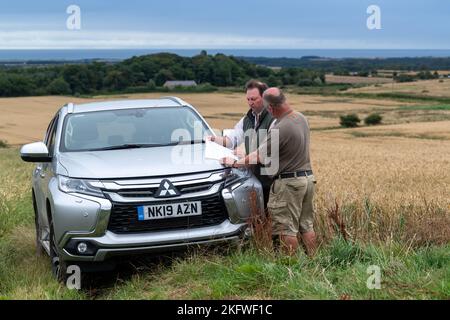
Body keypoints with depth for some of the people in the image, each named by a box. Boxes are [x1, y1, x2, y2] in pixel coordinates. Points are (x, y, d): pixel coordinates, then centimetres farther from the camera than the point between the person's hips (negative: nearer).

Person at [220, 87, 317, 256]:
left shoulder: (280, 129, -23)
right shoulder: (301, 118, 4)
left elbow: (259, 157, -15)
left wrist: (235, 163, 0)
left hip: (289, 183, -8)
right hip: (308, 177, 8)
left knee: (287, 229, 1)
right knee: (307, 225, 15)